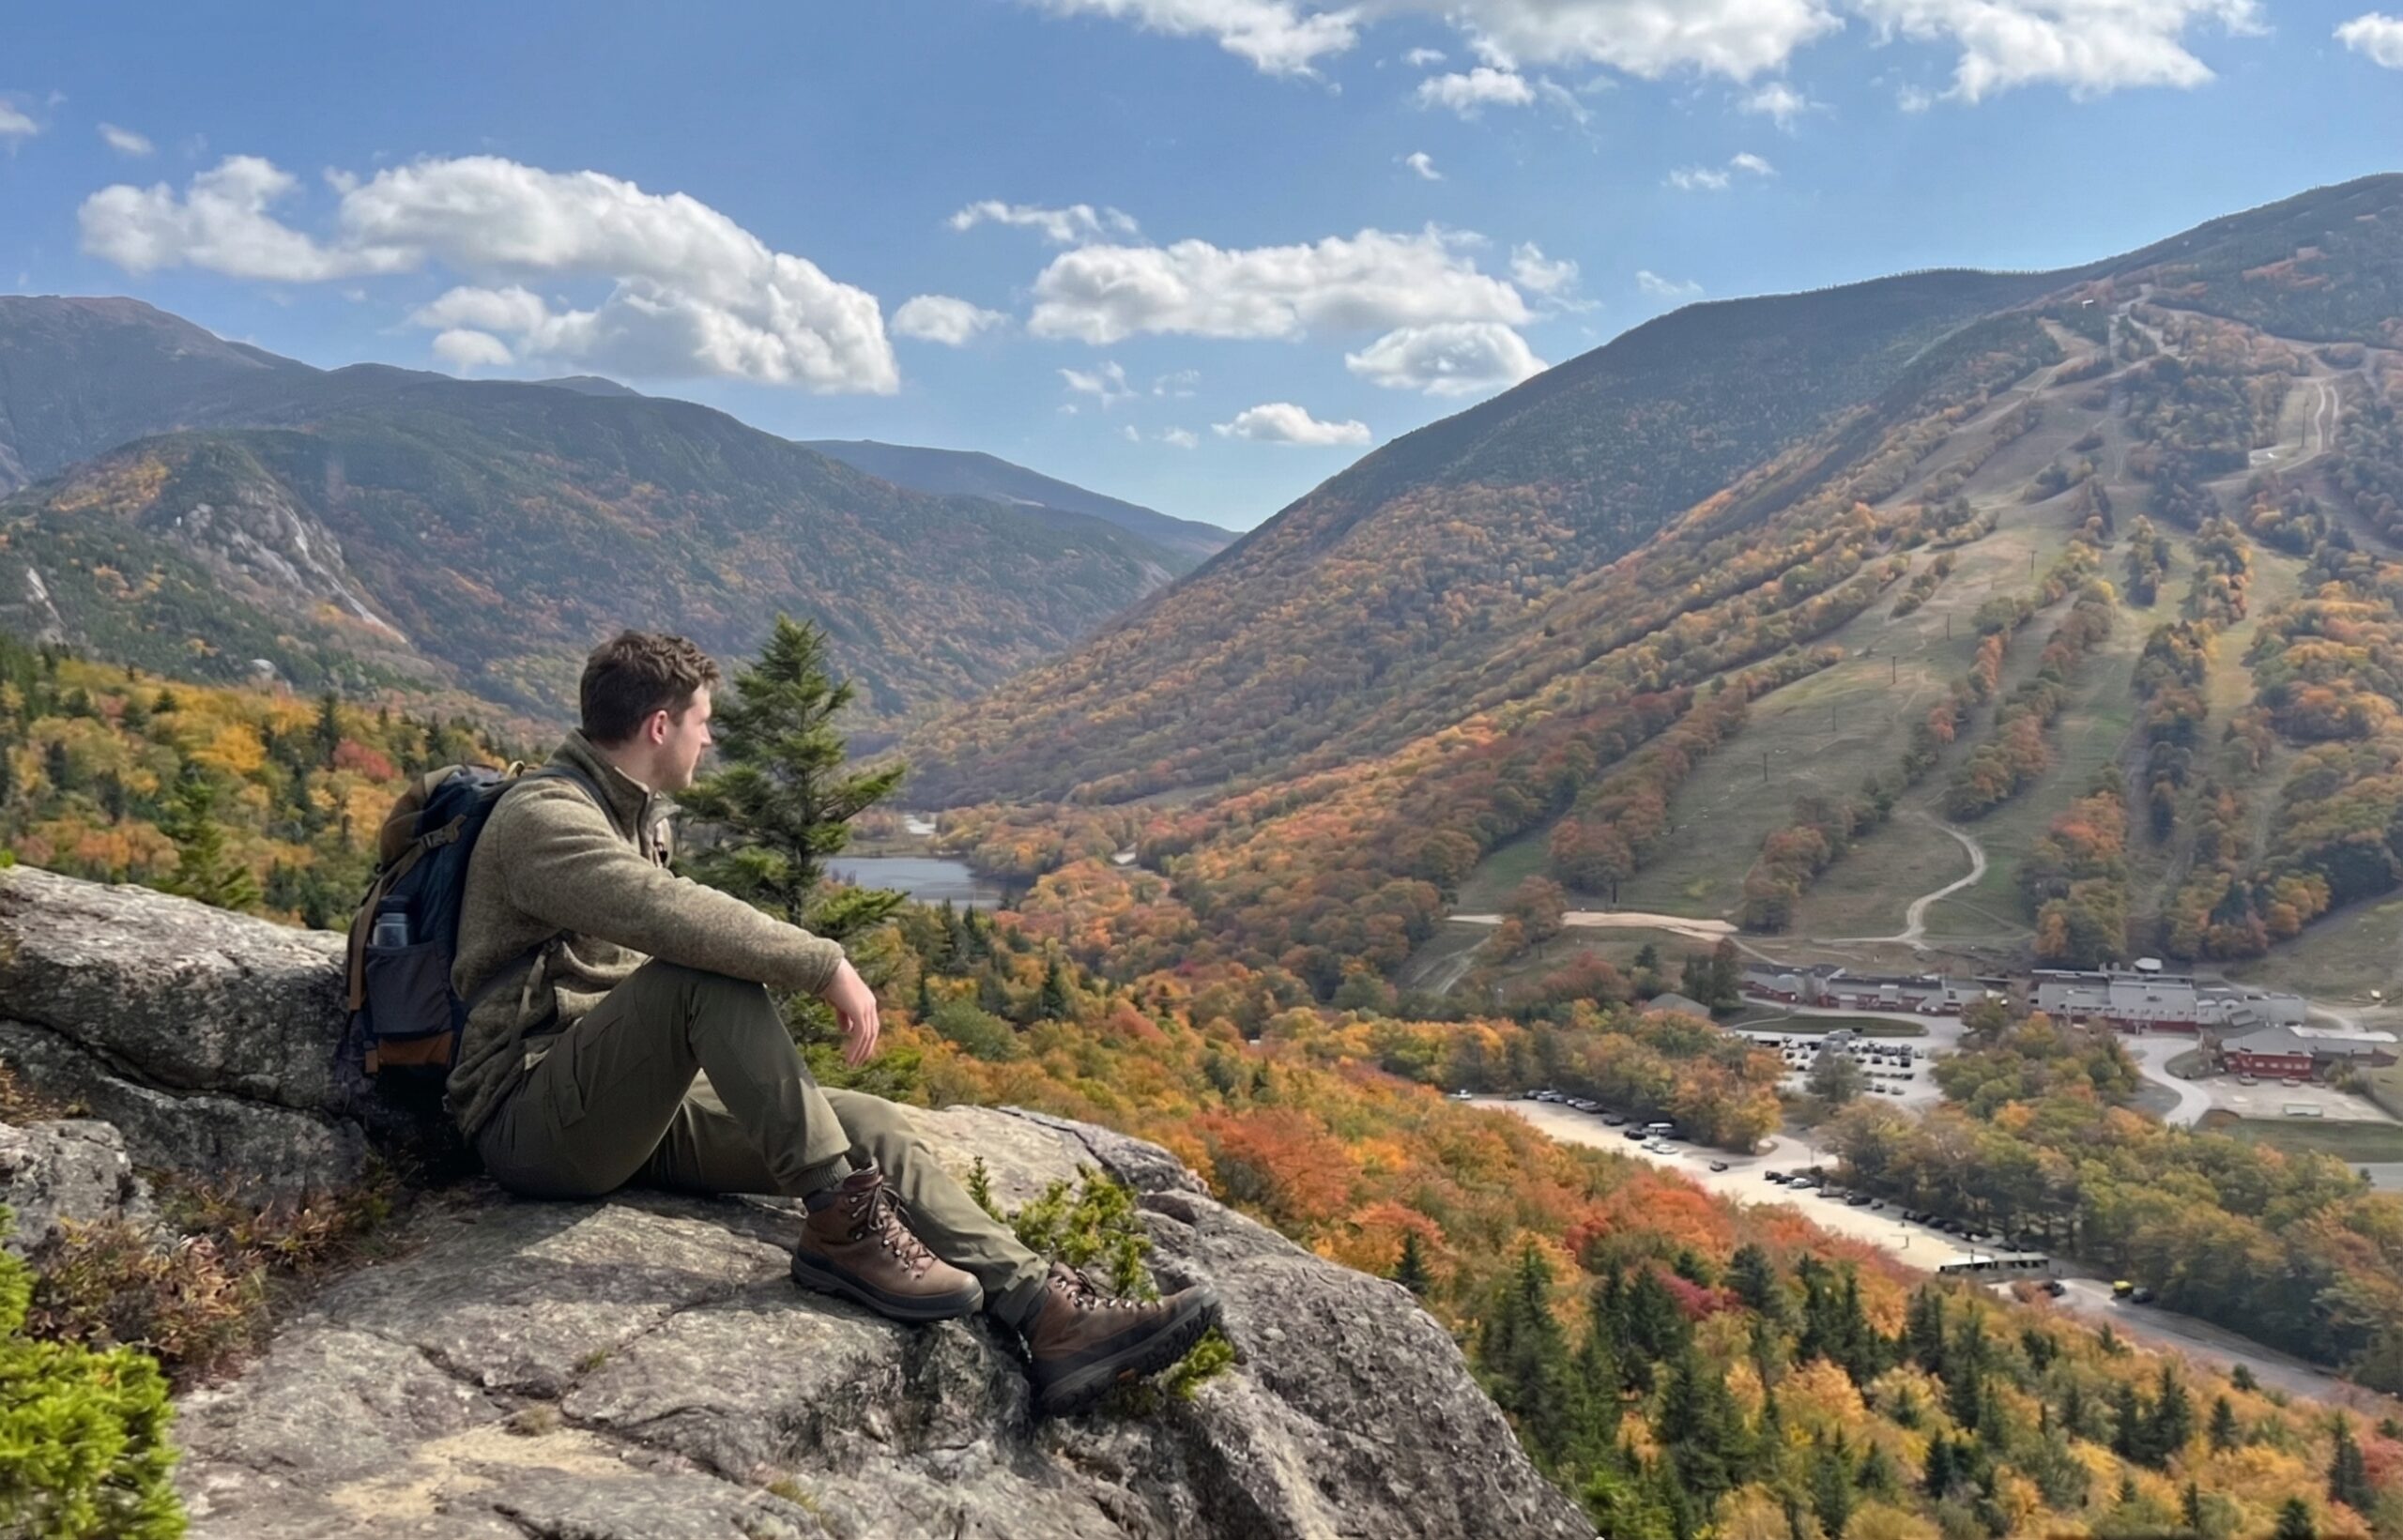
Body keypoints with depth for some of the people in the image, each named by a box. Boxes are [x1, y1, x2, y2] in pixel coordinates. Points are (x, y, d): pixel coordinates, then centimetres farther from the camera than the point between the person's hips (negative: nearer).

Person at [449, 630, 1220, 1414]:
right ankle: (842, 1222, -29)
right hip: (532, 1119, -9)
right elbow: (673, 915, -31)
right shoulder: (543, 816, -13)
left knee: (870, 1123, -9)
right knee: (704, 971, -34)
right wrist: (825, 966, -28)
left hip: (632, 1106, 9)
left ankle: (1050, 1314, -20)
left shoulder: (637, 815, 18)